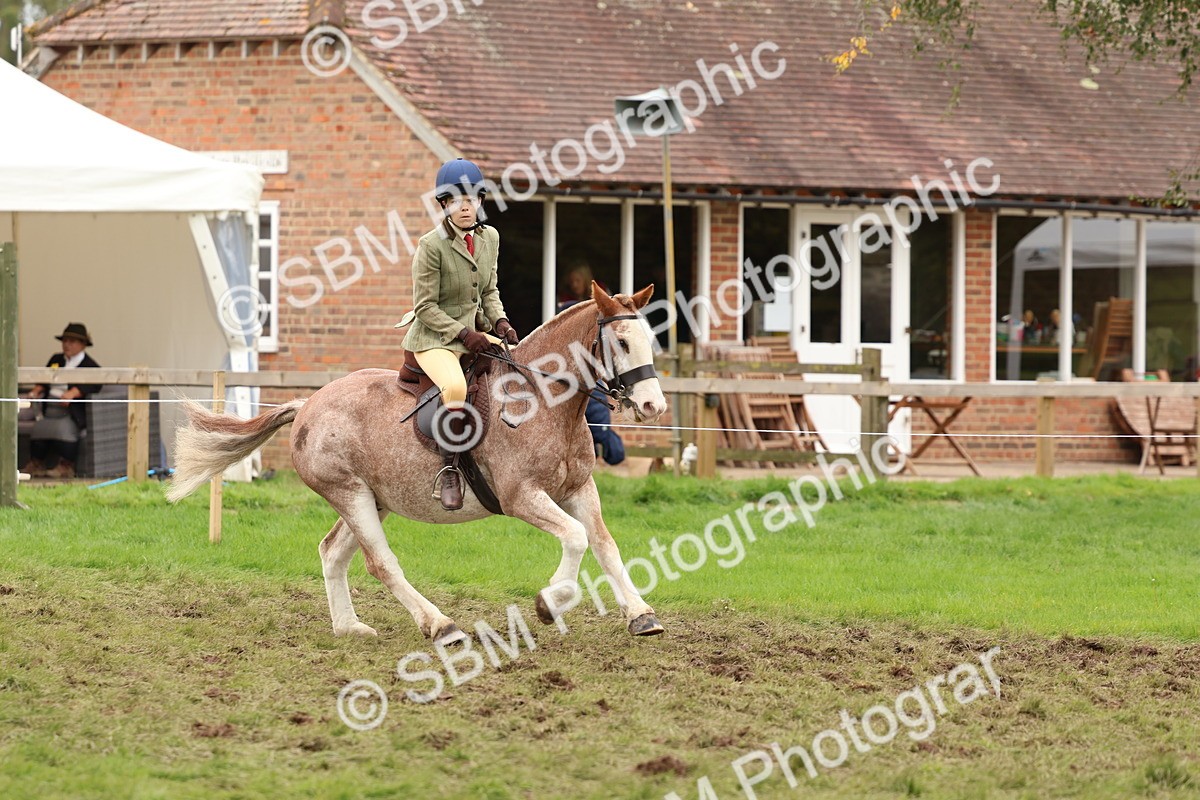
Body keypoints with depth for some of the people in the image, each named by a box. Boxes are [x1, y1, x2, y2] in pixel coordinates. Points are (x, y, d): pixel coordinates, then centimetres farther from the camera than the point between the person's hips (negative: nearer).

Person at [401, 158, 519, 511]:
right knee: (455, 386, -36)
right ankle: (449, 469, -23)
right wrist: (463, 334, -21)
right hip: (434, 338, -8)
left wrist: (500, 322, -2)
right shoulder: (431, 246, -14)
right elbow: (425, 307, -13)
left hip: (475, 332, 8)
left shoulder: (490, 238, 6)